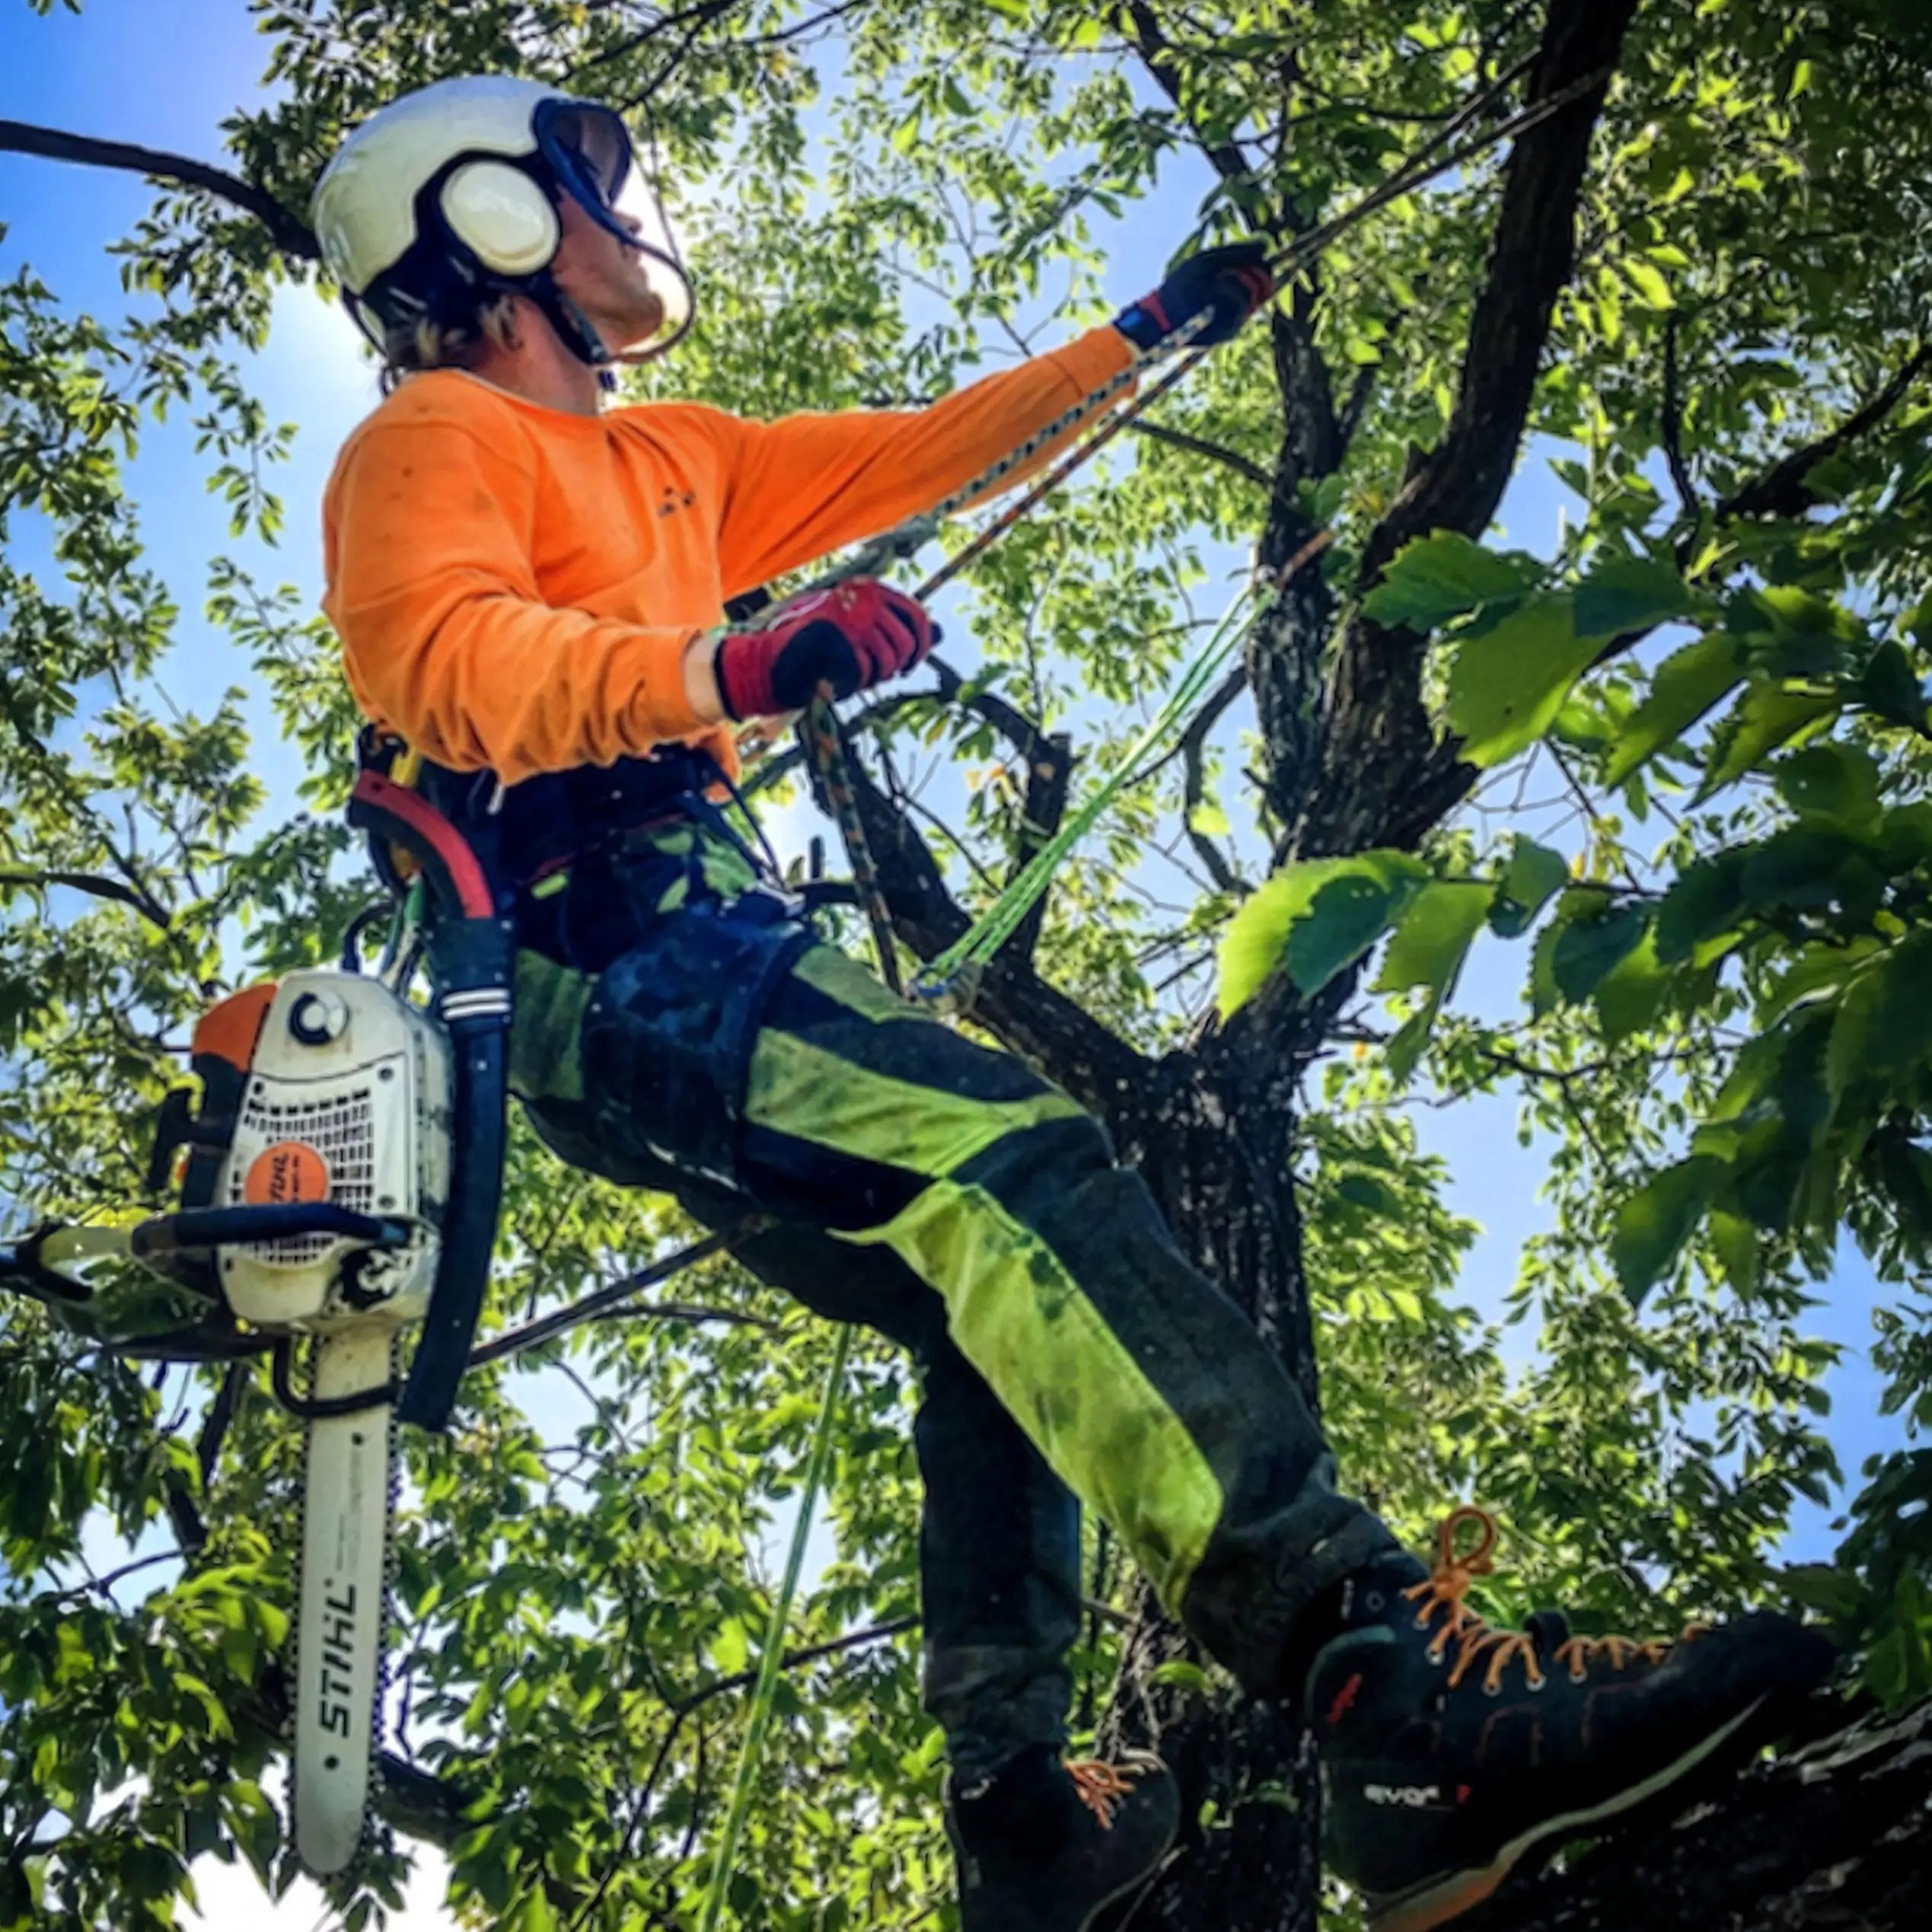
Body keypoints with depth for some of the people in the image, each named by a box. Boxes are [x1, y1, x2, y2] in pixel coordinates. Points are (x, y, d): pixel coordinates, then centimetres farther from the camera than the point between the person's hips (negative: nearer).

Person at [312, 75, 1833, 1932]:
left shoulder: (661, 460, 29)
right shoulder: (427, 442, 3)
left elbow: (917, 451, 34)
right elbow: (436, 656, -18)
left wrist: (1140, 334, 38)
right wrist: (722, 665, -34)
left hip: (694, 942, 11)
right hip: (601, 956, -10)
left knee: (1011, 1315, 7)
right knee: (1010, 1162, -29)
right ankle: (1393, 1687, -41)